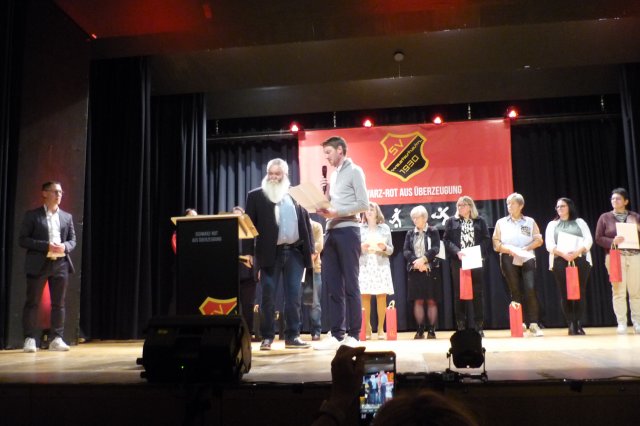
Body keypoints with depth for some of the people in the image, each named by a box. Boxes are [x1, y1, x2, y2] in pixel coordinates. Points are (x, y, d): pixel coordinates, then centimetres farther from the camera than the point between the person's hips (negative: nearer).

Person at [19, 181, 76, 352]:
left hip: (60, 264, 4)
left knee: (58, 304, 6)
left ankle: (56, 339, 12)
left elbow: (73, 240, 14)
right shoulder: (32, 215, 1)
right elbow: (23, 240, -5)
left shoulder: (67, 217, 13)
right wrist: (46, 246, -16)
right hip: (38, 264, -3)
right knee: (32, 303, 0)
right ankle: (30, 339, 7)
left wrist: (65, 247, -9)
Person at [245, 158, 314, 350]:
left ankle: (292, 336, 11)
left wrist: (311, 248, 7)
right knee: (268, 296, 1)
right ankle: (267, 337, 10)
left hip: (295, 251, 2)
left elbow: (305, 222, 13)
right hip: (270, 253, -2)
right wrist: (249, 252, -6)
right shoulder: (256, 195, 6)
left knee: (293, 295, 3)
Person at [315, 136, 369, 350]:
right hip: (331, 231, 8)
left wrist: (336, 212, -15)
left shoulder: (354, 171, -1)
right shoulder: (333, 174, 21)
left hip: (347, 230, -7)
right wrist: (324, 192, 5)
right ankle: (337, 334, 9)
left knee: (350, 285, -5)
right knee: (332, 285, 5)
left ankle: (353, 335, -1)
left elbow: (363, 204, -10)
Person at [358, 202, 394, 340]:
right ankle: (367, 328, 2)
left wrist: (384, 247, -11)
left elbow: (391, 250, 9)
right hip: (365, 266, -1)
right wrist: (361, 247, -14)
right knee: (365, 297, -6)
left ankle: (381, 328, 4)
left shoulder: (385, 228, 11)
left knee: (382, 297, -3)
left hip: (381, 265, 1)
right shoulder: (359, 228, 9)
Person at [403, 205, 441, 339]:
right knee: (418, 300, 1)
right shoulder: (410, 234, 11)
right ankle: (420, 330, 5)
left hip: (431, 270, -2)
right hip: (415, 271, 2)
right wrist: (415, 261, -16)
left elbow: (435, 249, -8)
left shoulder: (433, 231, 3)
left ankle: (432, 330, 3)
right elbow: (406, 251, 0)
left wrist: (423, 259, -21)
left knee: (431, 301, -1)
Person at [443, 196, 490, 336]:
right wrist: (457, 252, -14)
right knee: (459, 293, 0)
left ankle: (479, 326, 7)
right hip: (458, 261, 0)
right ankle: (461, 326, 5)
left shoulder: (480, 221, 9)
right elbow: (446, 240, 2)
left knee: (477, 293, 2)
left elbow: (486, 239, 4)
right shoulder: (451, 221, 9)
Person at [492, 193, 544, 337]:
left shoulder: (530, 221, 11)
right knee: (515, 292, 1)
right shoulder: (501, 222, 9)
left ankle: (533, 324, -10)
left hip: (527, 259, 0)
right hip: (509, 260, 0)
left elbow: (538, 240, 5)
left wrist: (525, 248, -11)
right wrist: (509, 249, -15)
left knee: (530, 290, -14)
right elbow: (496, 243, 3)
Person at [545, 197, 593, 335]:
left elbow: (588, 240, 3)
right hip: (560, 261, 0)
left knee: (579, 293, -6)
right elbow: (549, 244, 2)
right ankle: (571, 325, -1)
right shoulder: (552, 224, 15)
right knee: (565, 294, -4)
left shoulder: (580, 222, 16)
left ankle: (579, 324, -2)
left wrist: (577, 252, -15)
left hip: (580, 260, 0)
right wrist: (564, 254, -15)